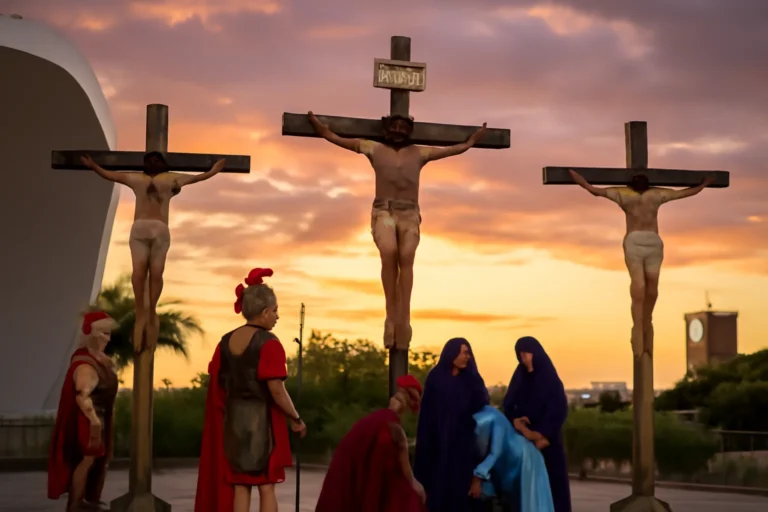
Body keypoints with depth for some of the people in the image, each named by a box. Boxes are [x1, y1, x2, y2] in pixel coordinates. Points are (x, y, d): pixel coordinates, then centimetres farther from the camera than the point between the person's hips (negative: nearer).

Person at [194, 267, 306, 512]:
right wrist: (296, 419, -6)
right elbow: (276, 390, -18)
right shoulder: (269, 343, -13)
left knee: (239, 486, 9)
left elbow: (216, 385, 8)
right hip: (263, 420, -5)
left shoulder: (225, 342, 6)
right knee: (266, 486, 2)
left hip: (233, 420, 6)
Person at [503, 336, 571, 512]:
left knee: (550, 482, -5)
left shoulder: (550, 379, -4)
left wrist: (543, 434, -19)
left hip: (547, 441, -4)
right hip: (524, 441, 4)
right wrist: (515, 421, -17)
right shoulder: (519, 378, 9)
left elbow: (559, 410, -10)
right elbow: (508, 405, 3)